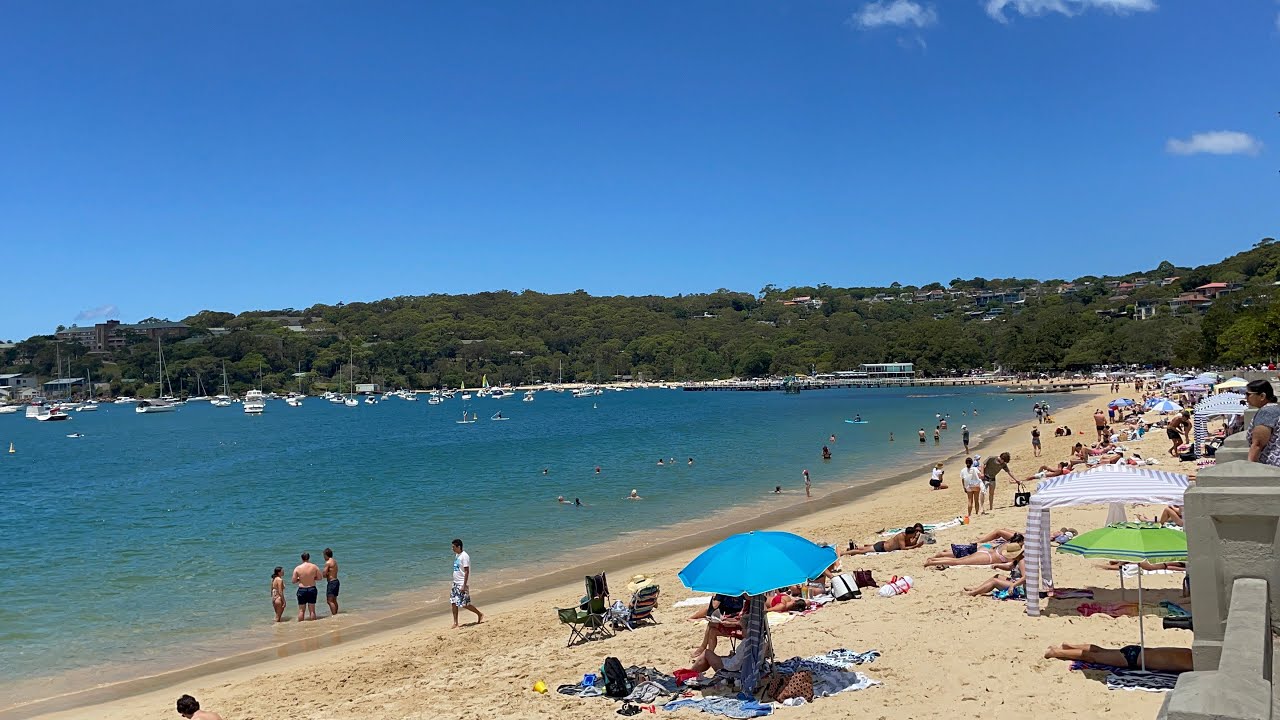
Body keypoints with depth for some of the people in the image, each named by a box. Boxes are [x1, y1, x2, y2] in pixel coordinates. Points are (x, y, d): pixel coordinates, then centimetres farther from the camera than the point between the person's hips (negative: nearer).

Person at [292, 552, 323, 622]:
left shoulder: (297, 568, -8)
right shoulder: (314, 567, -5)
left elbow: (294, 581, -5)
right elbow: (319, 578, 1)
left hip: (302, 590, -1)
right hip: (312, 589, 1)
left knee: (301, 610, 9)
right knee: (312, 610, 9)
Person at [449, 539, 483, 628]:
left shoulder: (464, 556, -17)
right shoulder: (456, 555, 11)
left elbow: (467, 571, -20)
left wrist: (464, 585, -22)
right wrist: (455, 583, 20)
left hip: (462, 584, -9)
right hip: (456, 583, 9)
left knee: (464, 604, -7)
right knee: (453, 603, 4)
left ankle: (480, 614, 11)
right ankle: (455, 623, 10)